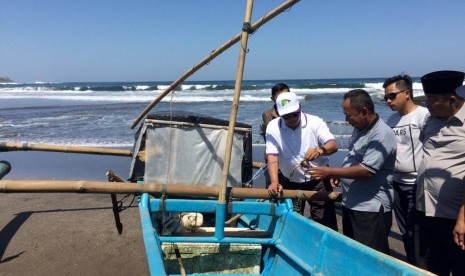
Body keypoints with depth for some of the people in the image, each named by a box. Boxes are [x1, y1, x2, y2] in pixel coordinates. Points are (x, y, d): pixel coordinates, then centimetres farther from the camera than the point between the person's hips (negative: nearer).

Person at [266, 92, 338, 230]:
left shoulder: (315, 122, -15)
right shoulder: (273, 127, -10)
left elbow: (333, 145, -26)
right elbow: (272, 156, -15)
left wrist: (320, 150, -49)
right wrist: (274, 182, -30)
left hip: (318, 180, -1)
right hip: (290, 183, 2)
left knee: (325, 222, 3)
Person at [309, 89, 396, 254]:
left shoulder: (382, 135, -21)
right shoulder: (359, 129, 8)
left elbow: (366, 170, -26)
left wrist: (330, 172, -21)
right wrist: (339, 175, 5)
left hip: (371, 209, -9)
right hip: (351, 203, 9)